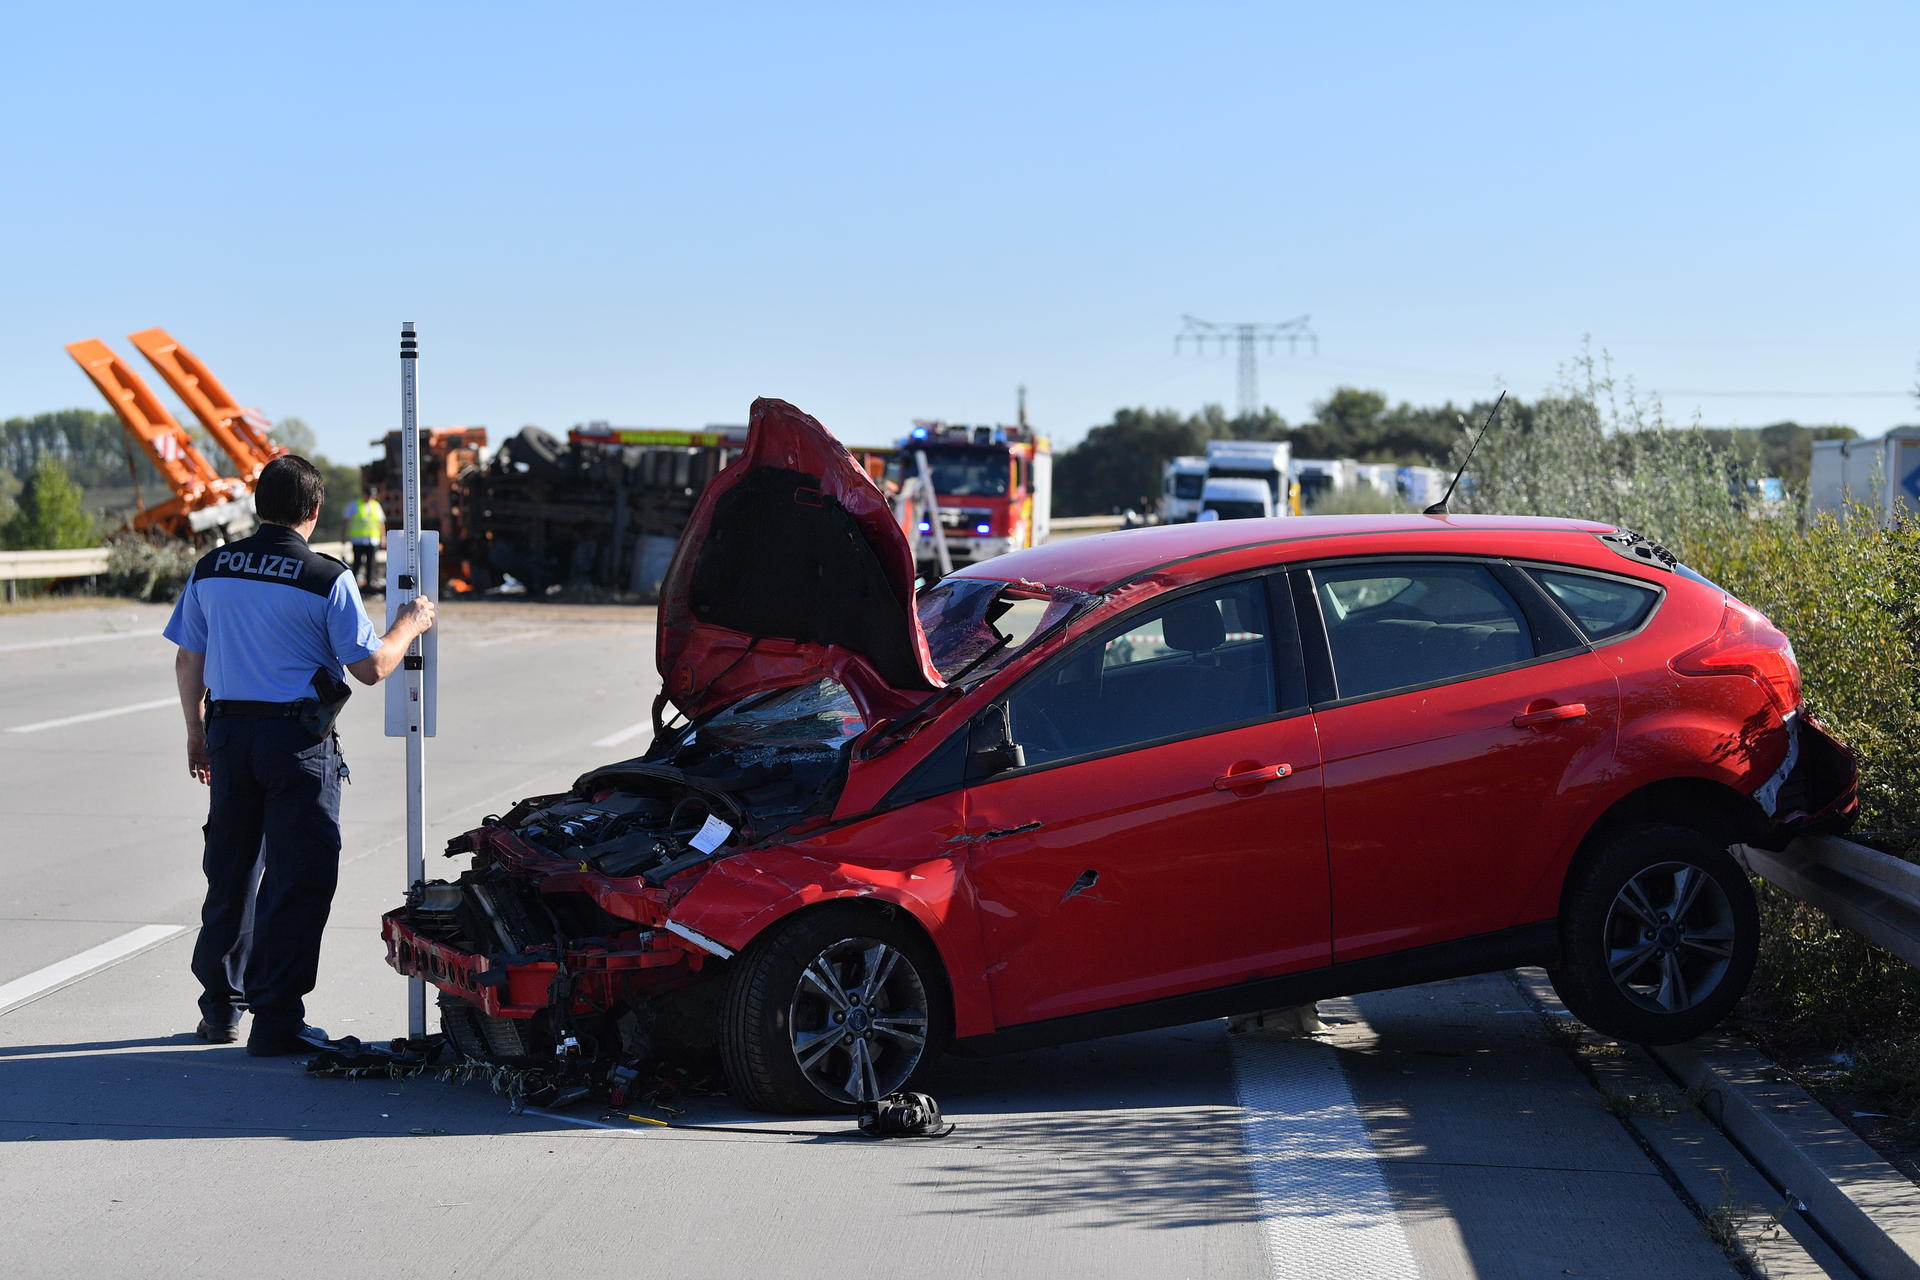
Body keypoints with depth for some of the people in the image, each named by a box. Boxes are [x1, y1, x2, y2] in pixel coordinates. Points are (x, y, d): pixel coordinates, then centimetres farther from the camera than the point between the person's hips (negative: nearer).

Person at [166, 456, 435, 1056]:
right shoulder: (327, 579, -10)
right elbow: (370, 667, -9)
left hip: (228, 732, 5)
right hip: (298, 737, -5)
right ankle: (275, 1021, -1)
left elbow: (188, 661, 10)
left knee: (230, 871, 16)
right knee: (297, 878, 0)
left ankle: (221, 1008, 25)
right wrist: (409, 625, 8)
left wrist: (196, 732, 23)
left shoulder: (210, 571, 5)